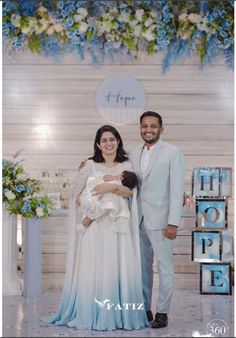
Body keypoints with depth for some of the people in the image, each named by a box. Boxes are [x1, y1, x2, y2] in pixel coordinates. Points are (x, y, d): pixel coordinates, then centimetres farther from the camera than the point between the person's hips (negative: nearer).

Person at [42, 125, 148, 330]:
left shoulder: (126, 166, 10)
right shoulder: (90, 166, 9)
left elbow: (130, 192, -6)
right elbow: (77, 195, 9)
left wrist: (113, 187, -22)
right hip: (95, 223, -1)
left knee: (118, 267, -3)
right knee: (92, 267, -4)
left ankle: (118, 314, 4)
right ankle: (90, 314, 1)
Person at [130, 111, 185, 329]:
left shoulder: (173, 153, -4)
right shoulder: (135, 154, 12)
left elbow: (177, 190, -8)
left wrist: (173, 223, -14)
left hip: (160, 219, -5)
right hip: (138, 219, 5)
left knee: (164, 266, -1)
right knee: (143, 266, 9)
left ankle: (162, 313, 7)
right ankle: (144, 309, 18)